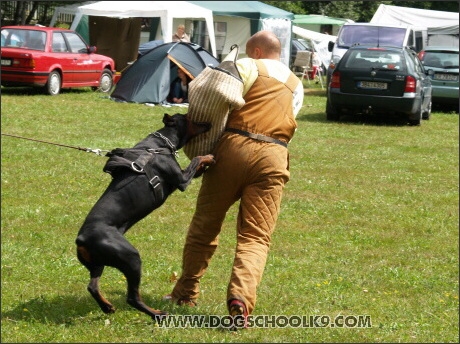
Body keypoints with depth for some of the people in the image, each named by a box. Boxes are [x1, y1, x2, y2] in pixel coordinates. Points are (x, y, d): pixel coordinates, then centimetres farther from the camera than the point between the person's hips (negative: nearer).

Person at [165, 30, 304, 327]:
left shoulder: (248, 67, 8)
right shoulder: (296, 86, 25)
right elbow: (287, 121, 15)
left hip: (234, 146, -3)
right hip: (272, 157, 3)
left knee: (205, 223, 13)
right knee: (255, 237, 1)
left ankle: (186, 291, 25)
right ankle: (241, 296, -23)